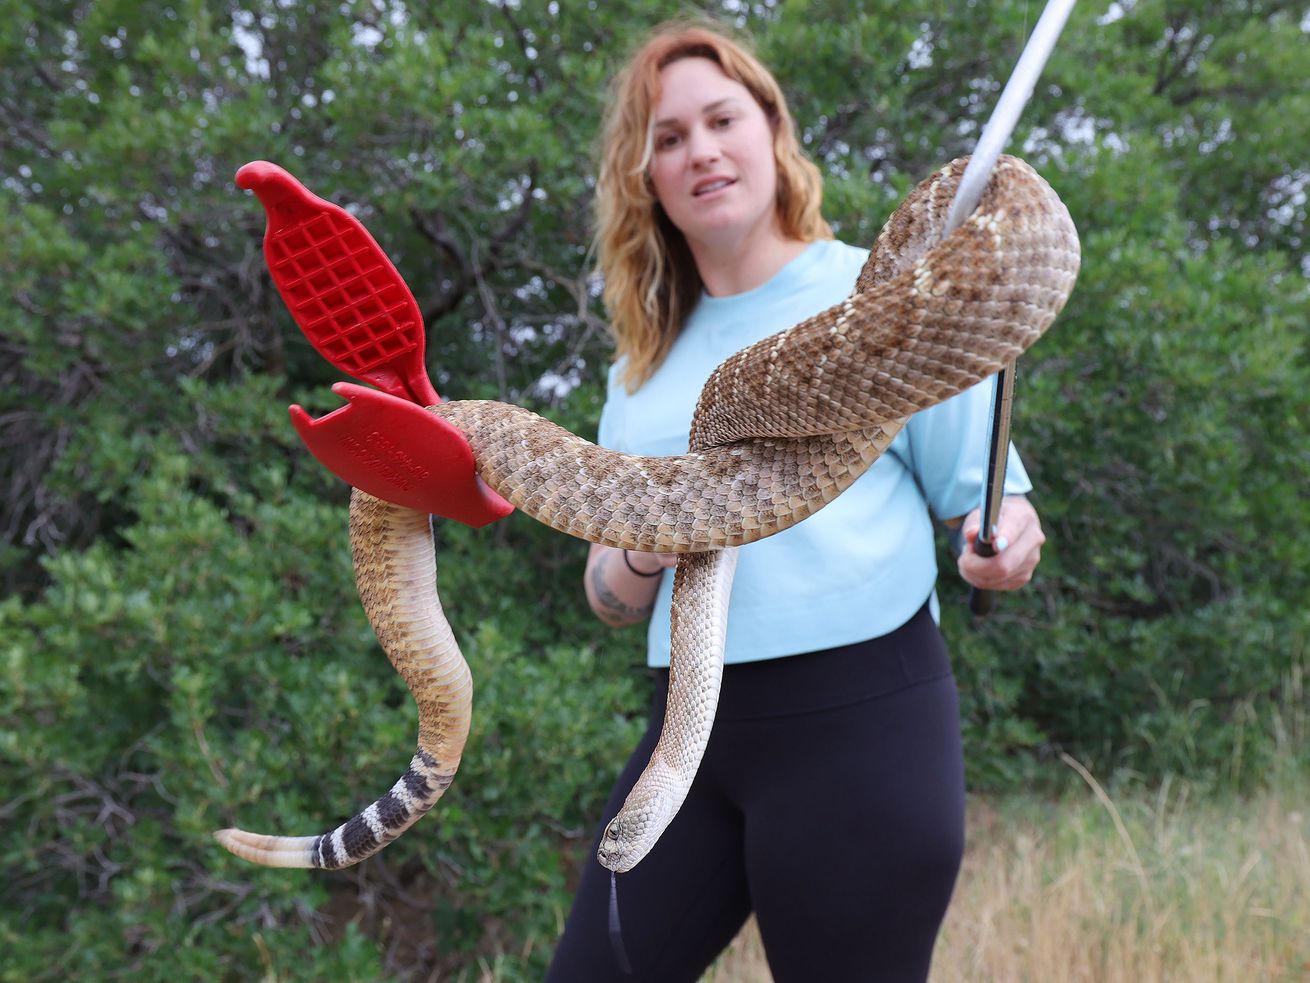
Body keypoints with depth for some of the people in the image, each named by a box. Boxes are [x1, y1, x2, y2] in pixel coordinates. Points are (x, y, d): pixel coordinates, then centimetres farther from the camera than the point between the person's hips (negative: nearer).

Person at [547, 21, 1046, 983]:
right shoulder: (648, 361, 13)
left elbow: (992, 502, 2)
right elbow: (609, 598, 14)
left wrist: (1005, 549, -21)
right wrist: (641, 557, -8)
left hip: (859, 720, -4)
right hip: (694, 726, 5)